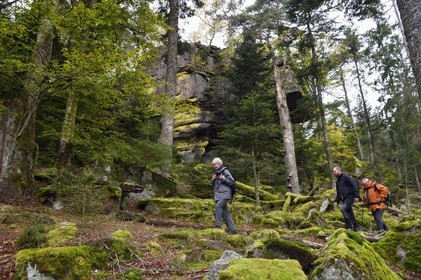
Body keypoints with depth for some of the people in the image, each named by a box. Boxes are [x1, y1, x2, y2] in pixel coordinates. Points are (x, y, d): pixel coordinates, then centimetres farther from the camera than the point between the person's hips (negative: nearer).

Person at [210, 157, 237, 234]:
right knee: (225, 212, 5)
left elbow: (232, 182, -6)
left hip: (224, 194, -7)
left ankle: (218, 225, -22)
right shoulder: (216, 173, 18)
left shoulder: (225, 171, -4)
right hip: (218, 195, 7)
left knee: (218, 206, -25)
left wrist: (224, 179, -19)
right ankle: (232, 229, 10)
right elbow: (213, 185, 24)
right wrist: (212, 180, 3)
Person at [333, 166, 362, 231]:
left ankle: (349, 226, -20)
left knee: (343, 208, -24)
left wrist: (356, 196, -18)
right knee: (350, 214, 6)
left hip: (350, 197, -8)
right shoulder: (337, 181, 20)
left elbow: (354, 186, -11)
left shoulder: (345, 177, -3)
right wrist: (336, 201, 13)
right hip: (344, 199, 8)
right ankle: (357, 227, 14)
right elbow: (338, 193, 25)